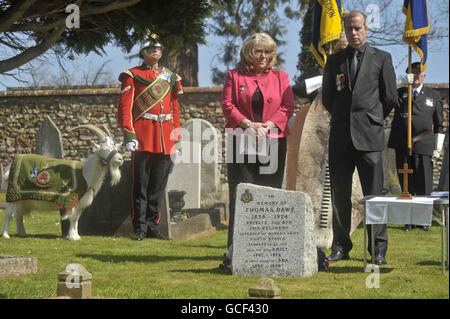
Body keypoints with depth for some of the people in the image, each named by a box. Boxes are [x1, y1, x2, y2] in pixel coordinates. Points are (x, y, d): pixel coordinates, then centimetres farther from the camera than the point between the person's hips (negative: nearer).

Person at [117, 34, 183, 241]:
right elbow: (125, 107, -4)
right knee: (141, 185, -3)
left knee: (158, 185, 7)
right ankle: (140, 228, 1)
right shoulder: (133, 76, 3)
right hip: (143, 137, -4)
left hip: (164, 139, 5)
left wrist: (177, 138, 13)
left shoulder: (170, 77, 17)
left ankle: (153, 226, 13)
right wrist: (129, 135, -14)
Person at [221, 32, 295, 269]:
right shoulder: (235, 76, 10)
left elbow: (287, 107, 4)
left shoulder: (280, 77, 12)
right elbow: (227, 105, 1)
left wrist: (268, 125, -11)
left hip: (273, 141, 1)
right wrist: (247, 124, -12)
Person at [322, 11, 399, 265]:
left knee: (374, 195, -4)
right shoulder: (334, 60, 13)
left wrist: (372, 119, 11)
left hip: (369, 136, -3)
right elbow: (327, 97, 19)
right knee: (339, 195, 4)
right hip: (340, 138, 3)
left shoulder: (381, 58, 6)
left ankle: (379, 250, 0)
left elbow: (390, 98, 7)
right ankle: (341, 247, 12)